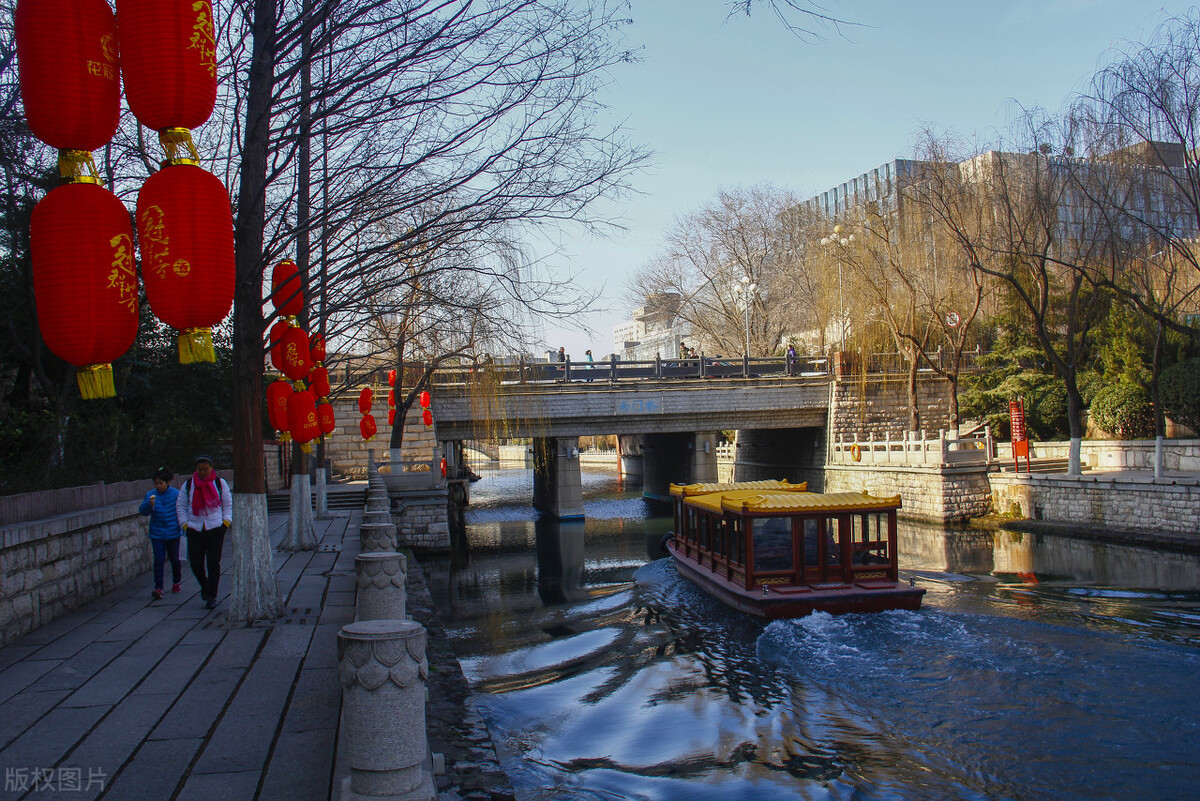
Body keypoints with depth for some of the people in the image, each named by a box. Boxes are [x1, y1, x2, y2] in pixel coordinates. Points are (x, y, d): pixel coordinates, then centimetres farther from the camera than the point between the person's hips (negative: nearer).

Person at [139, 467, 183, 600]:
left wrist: (182, 525, -2)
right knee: (159, 560, -8)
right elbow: (142, 511, -6)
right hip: (157, 534, 1)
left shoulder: (176, 494, -4)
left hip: (173, 533, 0)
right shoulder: (151, 495, 0)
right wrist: (149, 504, -25)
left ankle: (176, 582, 33)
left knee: (174, 559, 12)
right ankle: (158, 588, -8)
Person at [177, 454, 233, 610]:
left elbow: (228, 504, 10)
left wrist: (226, 521, -2)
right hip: (195, 530, 1)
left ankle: (211, 596, 6)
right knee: (196, 562, -1)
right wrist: (185, 523, 1)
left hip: (215, 529, -1)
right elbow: (180, 505, 12)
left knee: (213, 564, -4)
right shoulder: (188, 484, 6)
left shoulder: (220, 483, 4)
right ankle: (204, 585, 29)